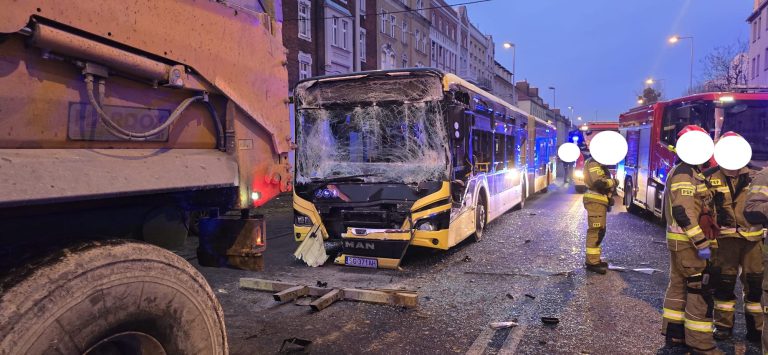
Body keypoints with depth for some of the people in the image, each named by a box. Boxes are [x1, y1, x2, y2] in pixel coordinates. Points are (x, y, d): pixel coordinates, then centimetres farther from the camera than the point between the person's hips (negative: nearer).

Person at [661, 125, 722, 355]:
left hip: (680, 240, 10)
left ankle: (674, 333, 22)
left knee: (678, 285, 14)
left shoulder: (688, 172, 16)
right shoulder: (684, 174, -18)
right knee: (700, 290, -4)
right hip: (687, 242, -10)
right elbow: (683, 212, -26)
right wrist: (701, 243, -25)